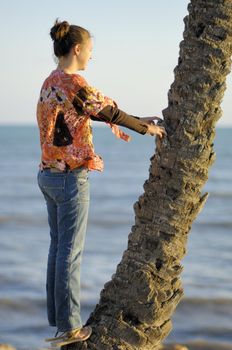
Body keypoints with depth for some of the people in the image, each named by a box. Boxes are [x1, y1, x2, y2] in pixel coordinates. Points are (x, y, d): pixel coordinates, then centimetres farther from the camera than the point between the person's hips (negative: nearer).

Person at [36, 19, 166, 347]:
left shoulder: (50, 83, 11)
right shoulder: (74, 83, -18)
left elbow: (99, 109, 18)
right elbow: (108, 112, -13)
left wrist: (137, 120, 22)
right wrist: (146, 128, 2)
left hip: (49, 174, 9)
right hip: (71, 177, -9)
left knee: (57, 245, 16)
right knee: (70, 252, -3)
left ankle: (56, 315, 25)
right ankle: (69, 326, 4)